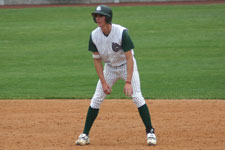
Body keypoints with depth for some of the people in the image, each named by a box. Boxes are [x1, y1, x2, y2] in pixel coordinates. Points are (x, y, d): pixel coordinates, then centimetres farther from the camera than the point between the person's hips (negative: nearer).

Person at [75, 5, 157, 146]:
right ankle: (85, 134, 5)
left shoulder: (122, 32, -29)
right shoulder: (94, 35, -16)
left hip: (127, 65, -4)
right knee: (96, 99, -2)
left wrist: (128, 82, -33)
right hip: (110, 67, 4)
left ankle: (150, 132, -5)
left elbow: (129, 58, -27)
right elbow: (97, 60, -7)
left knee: (137, 96, -15)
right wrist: (103, 82, -13)